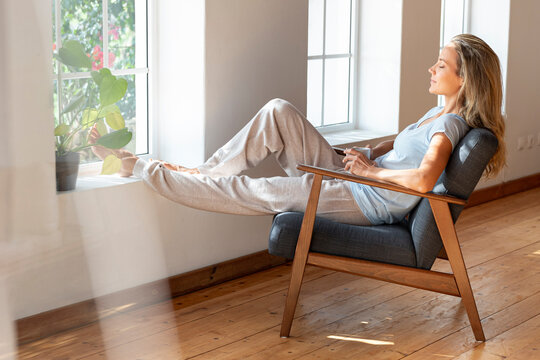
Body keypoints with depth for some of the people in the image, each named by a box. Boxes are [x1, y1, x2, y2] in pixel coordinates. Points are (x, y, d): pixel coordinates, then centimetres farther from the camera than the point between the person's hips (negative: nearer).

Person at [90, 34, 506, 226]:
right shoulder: (441, 112, 10)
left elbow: (423, 180, -38)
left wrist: (371, 169, -21)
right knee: (278, 112, -5)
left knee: (254, 191, -7)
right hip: (352, 177, 9)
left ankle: (142, 168, 1)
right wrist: (366, 155, 7)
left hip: (363, 202, -9)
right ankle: (206, 172, 3)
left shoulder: (448, 126, -20)